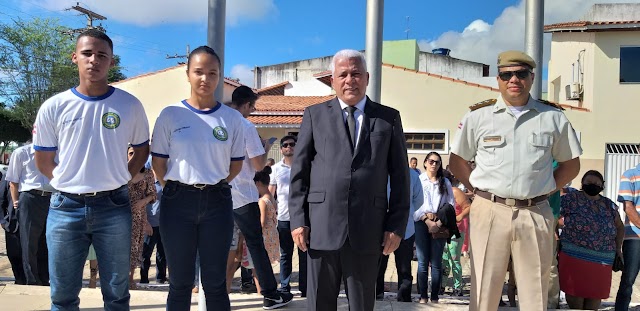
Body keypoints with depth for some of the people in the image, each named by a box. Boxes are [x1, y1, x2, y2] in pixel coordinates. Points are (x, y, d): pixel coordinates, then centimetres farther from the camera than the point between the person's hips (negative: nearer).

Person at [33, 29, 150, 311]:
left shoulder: (130, 105, 0)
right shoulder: (54, 107, 0)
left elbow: (142, 149, 12)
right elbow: (43, 162, 9)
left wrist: (119, 179, 3)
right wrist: (70, 183, 2)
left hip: (113, 207, 0)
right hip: (65, 208, 1)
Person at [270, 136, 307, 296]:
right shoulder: (276, 169, 8)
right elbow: (270, 193, 12)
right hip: (283, 217, 1)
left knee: (304, 254, 4)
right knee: (285, 255, 8)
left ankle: (304, 287, 11)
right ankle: (284, 288, 14)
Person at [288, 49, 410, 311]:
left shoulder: (389, 118, 9)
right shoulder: (315, 115, 9)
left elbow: (400, 176, 7)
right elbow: (299, 171, 6)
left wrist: (397, 225, 0)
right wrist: (298, 220, -1)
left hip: (368, 228, 0)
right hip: (322, 227, 0)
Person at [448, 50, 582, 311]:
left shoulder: (553, 118, 7)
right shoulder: (478, 117, 5)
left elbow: (571, 164, 17)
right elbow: (457, 161, 13)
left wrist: (546, 190, 5)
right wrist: (479, 190, 4)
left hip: (536, 213, 1)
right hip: (489, 211, -1)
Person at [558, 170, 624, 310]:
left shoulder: (609, 205, 12)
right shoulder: (571, 199, -1)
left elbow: (620, 227, 23)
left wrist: (618, 248, 12)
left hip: (602, 259, 4)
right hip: (574, 255, -4)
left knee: (595, 294, 8)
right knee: (575, 290, -2)